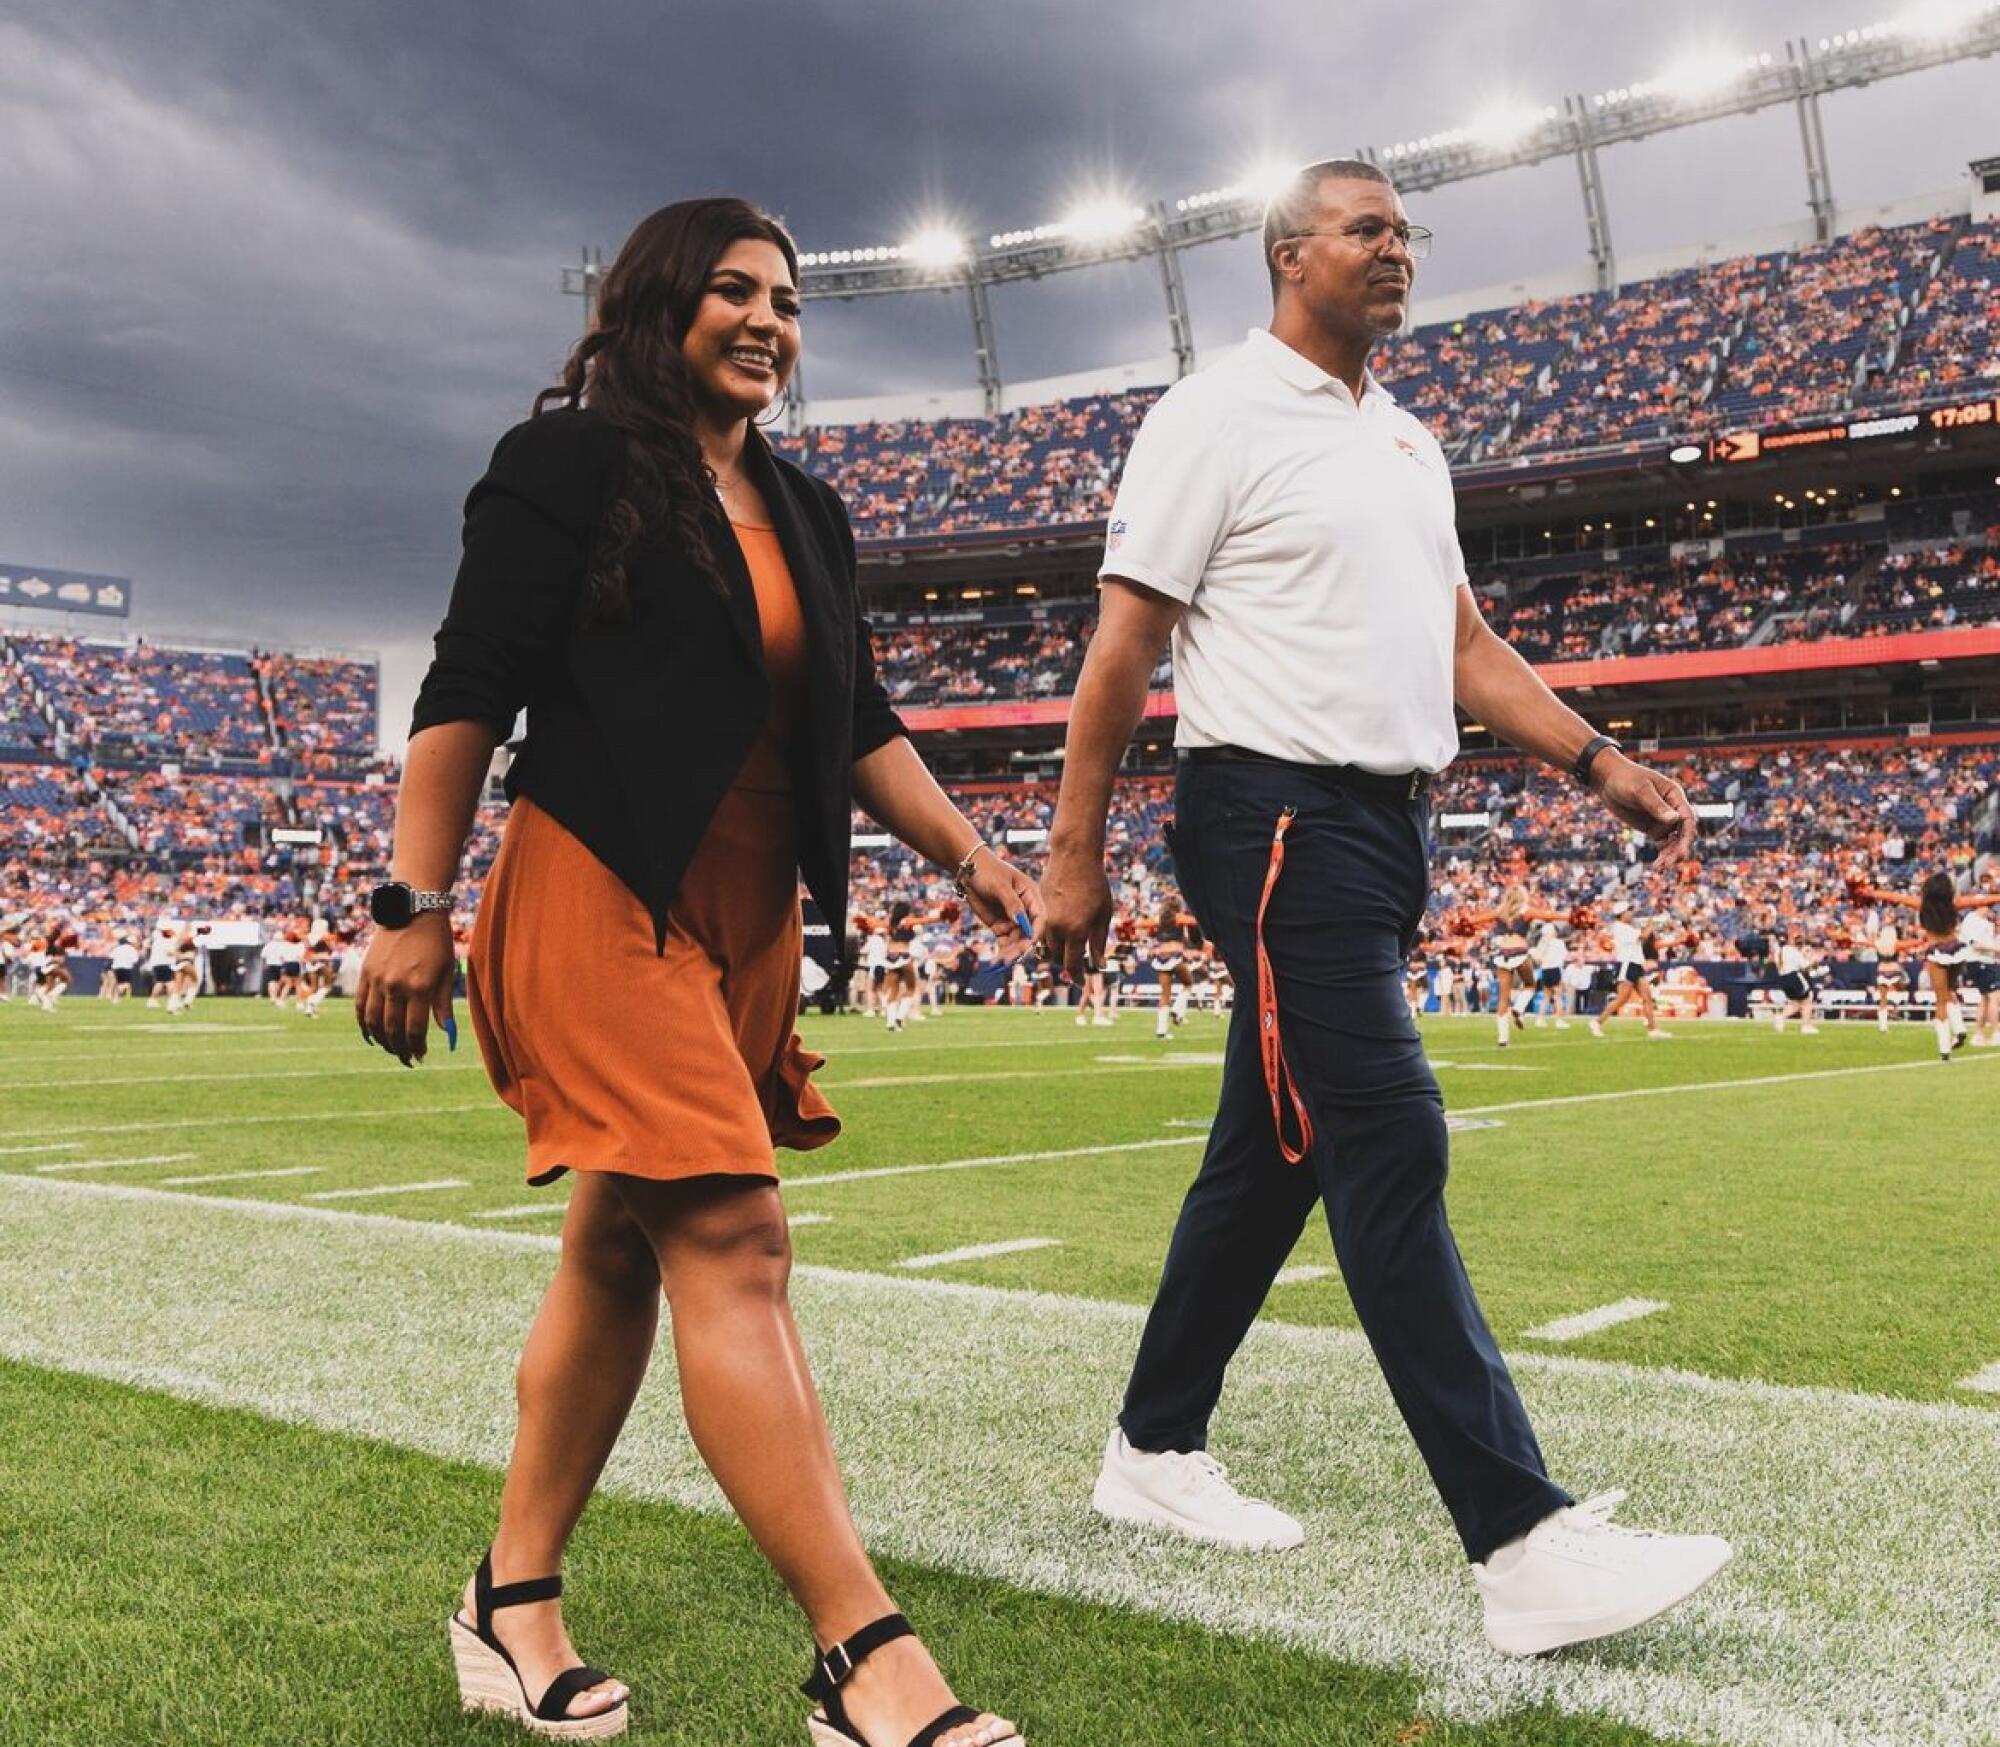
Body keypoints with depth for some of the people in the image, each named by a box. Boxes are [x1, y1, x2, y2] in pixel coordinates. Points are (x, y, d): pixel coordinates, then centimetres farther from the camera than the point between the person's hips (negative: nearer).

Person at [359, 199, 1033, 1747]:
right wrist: (416, 905, -12)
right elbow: (468, 691, -7)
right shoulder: (571, 464, -2)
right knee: (733, 1242, -15)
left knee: (623, 1251, 11)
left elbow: (859, 723, 19)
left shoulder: (807, 517, 19)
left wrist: (968, 852, 8)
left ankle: (515, 1604, 24)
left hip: (749, 924, 8)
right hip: (602, 904, -8)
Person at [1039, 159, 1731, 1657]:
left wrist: (1599, 762, 10)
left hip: (1387, 828, 9)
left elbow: (1463, 643, 20)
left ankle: (1157, 1451, 26)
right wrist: (1075, 853, -10)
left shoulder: (1409, 445, 20)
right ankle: (1526, 1542, -11)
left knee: (1274, 1151, 12)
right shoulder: (1216, 421, -4)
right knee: (1390, 1148, -13)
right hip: (1278, 817, -9)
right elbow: (1121, 649, -7)